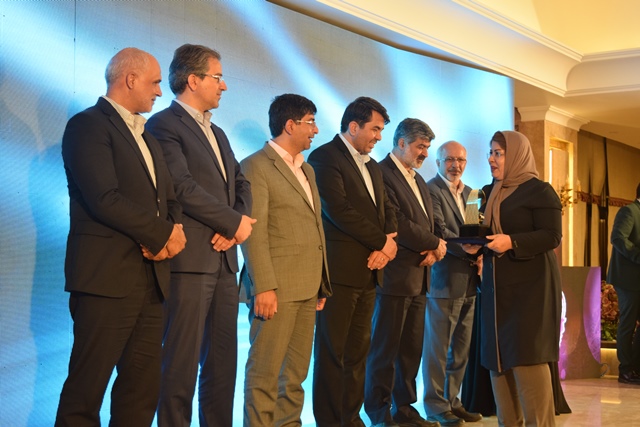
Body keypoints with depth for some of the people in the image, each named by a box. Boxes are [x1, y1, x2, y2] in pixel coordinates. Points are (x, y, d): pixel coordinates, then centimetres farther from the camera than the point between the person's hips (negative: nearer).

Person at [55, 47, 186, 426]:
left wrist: (173, 231, -4)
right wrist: (162, 235, -10)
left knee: (143, 389, 9)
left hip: (151, 278, 8)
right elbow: (105, 199, -17)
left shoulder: (147, 137, 22)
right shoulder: (89, 125, -6)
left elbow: (169, 199, 19)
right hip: (108, 277, -8)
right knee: (86, 391, -3)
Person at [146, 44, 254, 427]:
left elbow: (240, 183, 17)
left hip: (224, 259, 8)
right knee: (182, 362, -4)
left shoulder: (217, 133, 22)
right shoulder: (165, 125, -6)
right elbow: (183, 188, -16)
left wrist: (236, 226, -3)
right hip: (190, 260, -8)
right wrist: (235, 222, -9)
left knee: (223, 360, 9)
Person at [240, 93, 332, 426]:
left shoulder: (307, 170, 20)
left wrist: (322, 283, 15)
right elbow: (254, 232, -14)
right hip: (277, 286, -8)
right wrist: (264, 287, -21)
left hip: (307, 287, 8)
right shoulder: (257, 166, -6)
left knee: (297, 371, 11)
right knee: (265, 371, -4)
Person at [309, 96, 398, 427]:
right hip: (340, 270, -8)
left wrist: (387, 246, -4)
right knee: (332, 350, -2)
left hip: (369, 270, 8)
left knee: (358, 350, 10)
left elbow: (386, 210, 17)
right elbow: (338, 210, -17)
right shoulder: (325, 157, -7)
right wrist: (381, 242, -11)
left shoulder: (372, 166, 20)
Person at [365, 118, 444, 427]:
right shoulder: (382, 173, -10)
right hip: (395, 275, -8)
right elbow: (396, 223, -18)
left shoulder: (417, 180, 20)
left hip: (417, 276, 9)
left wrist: (432, 251, -2)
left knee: (412, 349, 11)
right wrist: (434, 244, -8)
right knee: (385, 349, -1)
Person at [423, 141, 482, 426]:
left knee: (461, 346, 13)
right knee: (438, 346, 0)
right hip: (444, 280, -8)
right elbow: (439, 232, -17)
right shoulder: (431, 190, -8)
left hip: (469, 281, 8)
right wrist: (471, 251, -22)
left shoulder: (470, 193, 17)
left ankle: (452, 400, 23)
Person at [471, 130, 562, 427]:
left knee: (526, 356, -12)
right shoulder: (491, 195, 17)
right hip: (496, 287, 7)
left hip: (530, 286, -7)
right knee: (498, 357, 4)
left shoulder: (539, 190, -5)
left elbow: (552, 235, -14)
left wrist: (512, 242, -24)